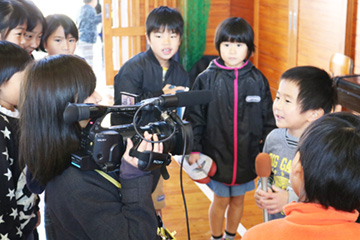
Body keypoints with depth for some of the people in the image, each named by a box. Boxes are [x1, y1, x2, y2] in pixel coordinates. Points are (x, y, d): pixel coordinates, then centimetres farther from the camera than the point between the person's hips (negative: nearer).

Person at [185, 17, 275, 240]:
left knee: (238, 200, 17)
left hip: (247, 156, 2)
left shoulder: (258, 80, -3)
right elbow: (195, 117, -4)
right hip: (217, 155, -2)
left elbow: (269, 119, 3)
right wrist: (194, 149, -9)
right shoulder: (207, 79, -7)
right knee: (221, 201, 11)